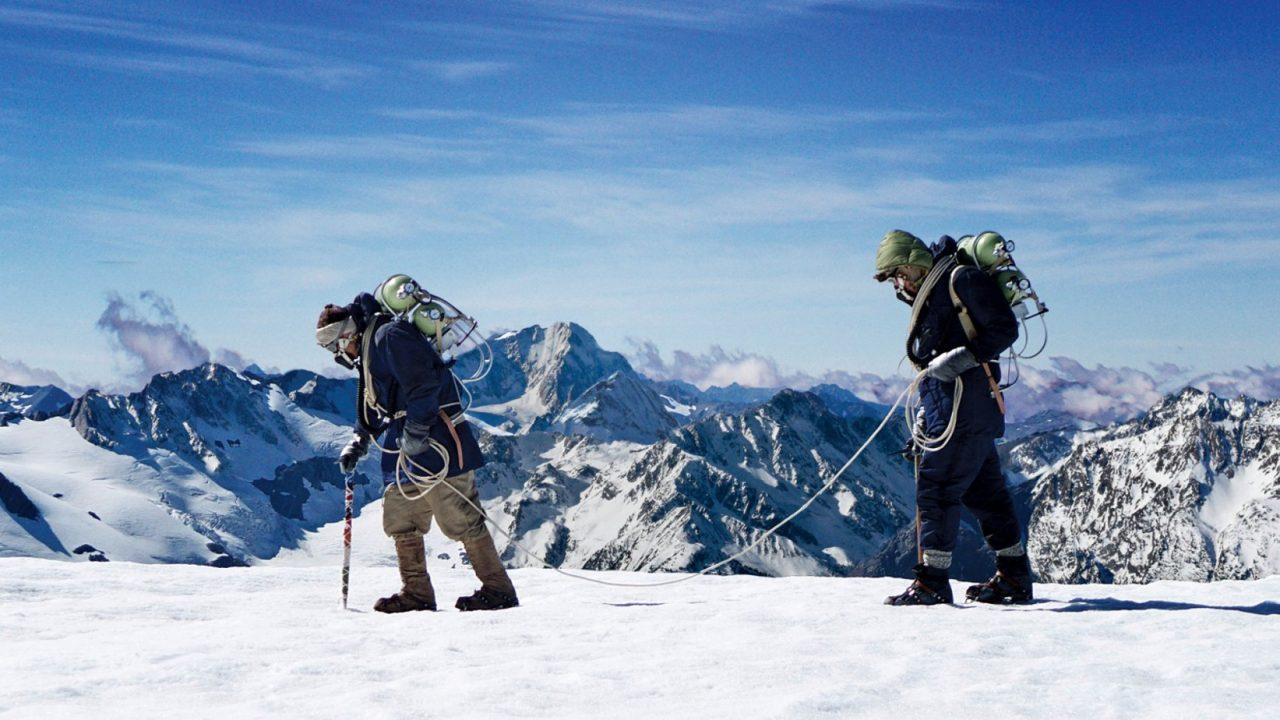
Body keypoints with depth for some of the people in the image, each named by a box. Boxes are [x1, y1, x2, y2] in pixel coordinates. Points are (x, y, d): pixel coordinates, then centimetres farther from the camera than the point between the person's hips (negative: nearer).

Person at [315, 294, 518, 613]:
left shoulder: (389, 336, -12)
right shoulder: (368, 351, 21)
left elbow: (424, 383, -22)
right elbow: (375, 408, 30)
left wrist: (415, 431, -22)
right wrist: (358, 443, 20)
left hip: (434, 439, -10)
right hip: (405, 444, 10)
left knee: (460, 519, -8)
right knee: (401, 520, 8)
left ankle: (498, 589, -2)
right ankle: (417, 593, 14)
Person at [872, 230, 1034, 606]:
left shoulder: (962, 279, -7)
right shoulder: (931, 295, 22)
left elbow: (1005, 329, -13)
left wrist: (964, 356, -23)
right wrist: (926, 415, 21)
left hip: (964, 408, -10)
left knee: (936, 487, -10)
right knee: (985, 491, 13)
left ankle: (933, 582, -8)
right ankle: (1014, 578, 21)